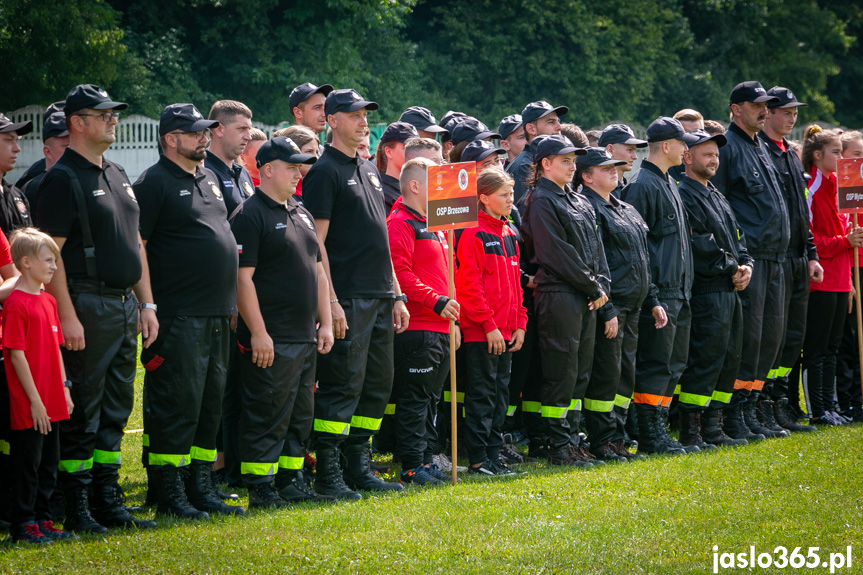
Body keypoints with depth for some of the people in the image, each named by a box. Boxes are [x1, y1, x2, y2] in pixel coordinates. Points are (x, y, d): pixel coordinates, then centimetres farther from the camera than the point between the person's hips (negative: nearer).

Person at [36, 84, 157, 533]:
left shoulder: (118, 176, 16)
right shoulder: (63, 179, -10)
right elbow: (50, 253, -15)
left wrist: (146, 303, 15)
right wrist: (67, 316, -21)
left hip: (126, 306, 8)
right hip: (89, 306, -8)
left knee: (115, 409, 11)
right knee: (82, 412, -5)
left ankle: (108, 502, 17)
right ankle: (77, 509, -1)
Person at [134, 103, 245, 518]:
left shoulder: (208, 177, 17)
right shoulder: (154, 183, -8)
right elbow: (136, 247, -13)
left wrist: (231, 301, 22)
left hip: (217, 313, 8)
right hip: (179, 316, -8)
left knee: (210, 402, 11)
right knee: (176, 402, -7)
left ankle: (201, 487, 18)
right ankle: (169, 493, -2)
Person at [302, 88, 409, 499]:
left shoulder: (369, 170, 18)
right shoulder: (325, 171, -7)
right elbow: (316, 242, -12)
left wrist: (396, 295, 18)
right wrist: (330, 302, -18)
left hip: (380, 296, 8)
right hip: (347, 299, -8)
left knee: (377, 384, 9)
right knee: (343, 385, -8)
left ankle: (358, 467, 16)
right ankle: (327, 473, -3)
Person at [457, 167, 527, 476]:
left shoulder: (508, 234, 15)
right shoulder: (473, 235, -11)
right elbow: (469, 285, -16)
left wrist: (520, 322, 11)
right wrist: (489, 325, -19)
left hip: (506, 332, 8)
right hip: (481, 333, -8)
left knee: (500, 394, 11)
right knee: (482, 394, -4)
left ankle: (493, 455, 17)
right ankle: (478, 459, 0)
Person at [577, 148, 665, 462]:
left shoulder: (626, 210, 18)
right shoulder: (588, 209, -11)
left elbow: (643, 260, 23)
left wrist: (653, 301, 17)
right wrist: (607, 310, -20)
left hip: (631, 306, 9)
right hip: (608, 307, -9)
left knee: (625, 374, 10)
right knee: (606, 374, -6)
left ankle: (616, 439, 16)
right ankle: (602, 443, 0)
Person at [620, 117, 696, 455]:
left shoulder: (669, 184, 18)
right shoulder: (642, 185, -12)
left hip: (679, 292, 10)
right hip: (658, 292, -10)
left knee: (674, 364, 11)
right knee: (655, 364, -7)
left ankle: (657, 431, 16)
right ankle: (650, 436, -4)